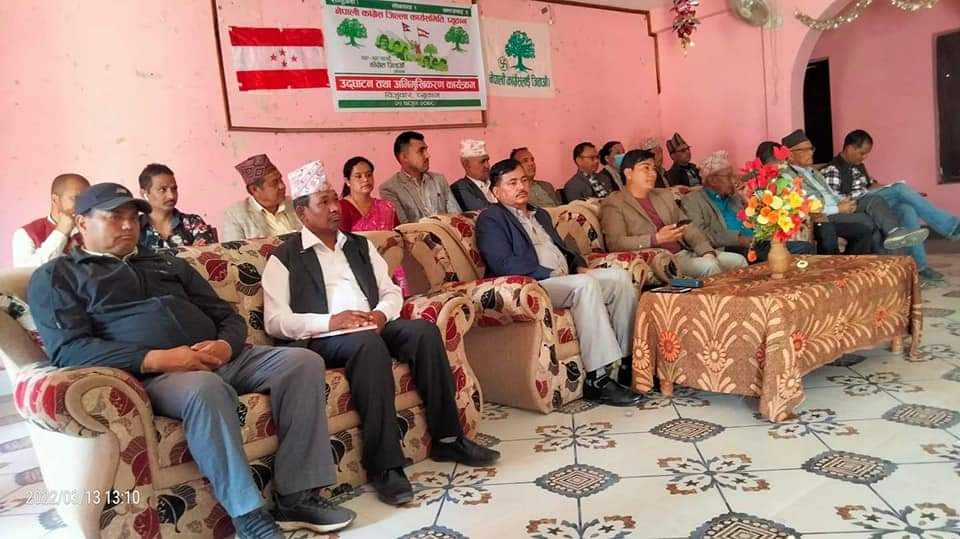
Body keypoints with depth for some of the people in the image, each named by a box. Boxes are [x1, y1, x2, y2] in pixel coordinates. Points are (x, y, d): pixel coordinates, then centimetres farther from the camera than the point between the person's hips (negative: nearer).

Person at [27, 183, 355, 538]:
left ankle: (296, 496, -16)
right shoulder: (56, 276, 11)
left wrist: (226, 345, -6)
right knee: (205, 387, -39)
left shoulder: (169, 264, 27)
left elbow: (227, 315, 21)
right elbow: (69, 349, -6)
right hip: (150, 374, -6)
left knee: (303, 362, -16)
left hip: (219, 359, 6)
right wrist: (157, 359, -19)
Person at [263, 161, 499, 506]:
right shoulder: (285, 257, 5)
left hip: (374, 328, 5)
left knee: (424, 330, -23)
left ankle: (447, 439, -14)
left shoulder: (360, 245, 22)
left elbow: (391, 291, 19)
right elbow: (275, 322, -4)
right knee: (369, 344, -36)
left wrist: (382, 313, -5)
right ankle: (384, 466, -31)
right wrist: (330, 321, -18)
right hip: (322, 340, -5)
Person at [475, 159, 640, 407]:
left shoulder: (541, 214, 28)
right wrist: (552, 274, -17)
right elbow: (503, 264, -13)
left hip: (568, 278, 8)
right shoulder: (491, 218, 1)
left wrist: (580, 266, 5)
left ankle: (629, 361, -8)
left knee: (619, 276, -10)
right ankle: (597, 379, -31)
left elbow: (563, 248, 29)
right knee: (585, 284, -32)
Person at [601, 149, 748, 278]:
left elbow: (689, 227, 17)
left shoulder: (665, 194, 22)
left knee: (738, 260, -3)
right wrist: (657, 238, -23)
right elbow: (614, 243, -16)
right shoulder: (613, 204, -2)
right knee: (709, 266, -26)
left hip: (686, 252, 8)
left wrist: (707, 252, -1)